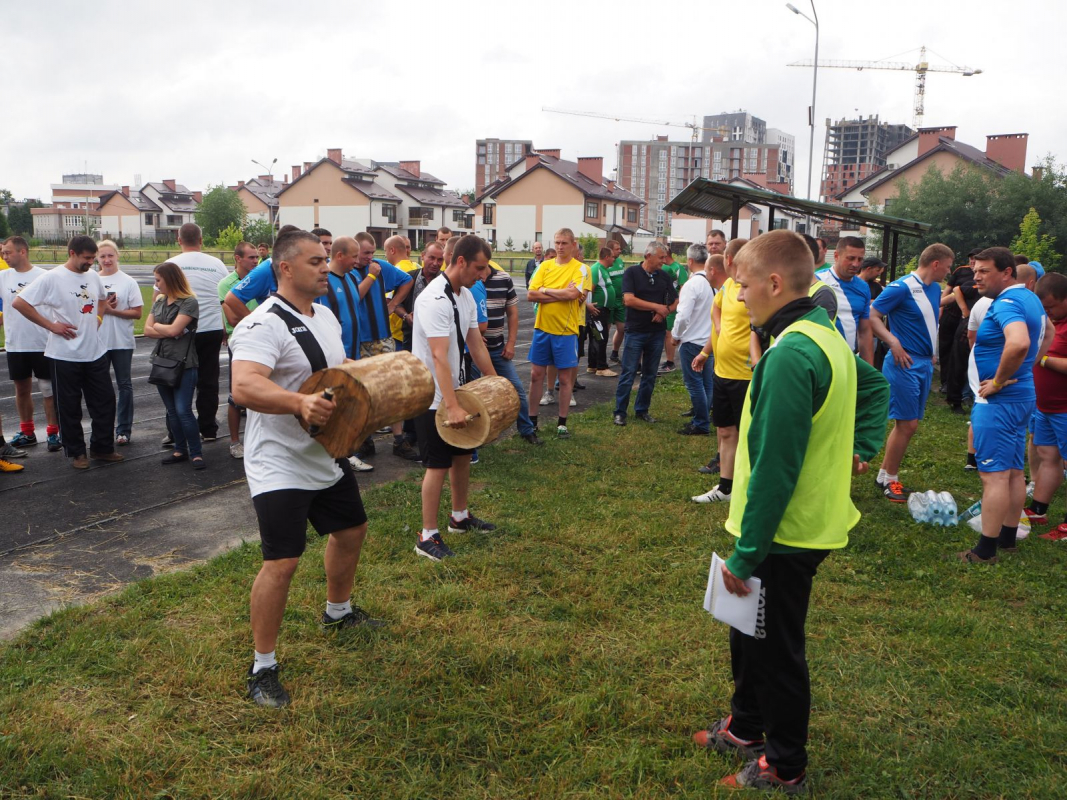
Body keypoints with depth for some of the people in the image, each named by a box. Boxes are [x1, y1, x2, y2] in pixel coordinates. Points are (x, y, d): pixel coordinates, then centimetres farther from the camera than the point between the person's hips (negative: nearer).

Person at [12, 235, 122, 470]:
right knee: (69, 407, 6)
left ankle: (102, 448, 22)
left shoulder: (93, 276, 6)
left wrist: (99, 317, 8)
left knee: (105, 402, 9)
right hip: (65, 355, -5)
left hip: (95, 352, 5)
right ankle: (76, 452, 19)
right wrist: (51, 325, -14)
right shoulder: (51, 278, -12)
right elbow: (19, 303, -13)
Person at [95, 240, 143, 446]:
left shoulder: (128, 282, -2)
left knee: (124, 385, 4)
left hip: (122, 342, -2)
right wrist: (99, 308, -10)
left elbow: (137, 313, -5)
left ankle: (123, 430, 10)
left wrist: (112, 311, -16)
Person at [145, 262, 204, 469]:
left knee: (183, 411, -9)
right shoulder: (159, 301, 12)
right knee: (171, 411, 10)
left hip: (183, 364, -7)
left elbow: (174, 329, -17)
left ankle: (196, 452, 1)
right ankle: (180, 450, 20)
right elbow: (147, 330, 5)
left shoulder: (189, 302, -10)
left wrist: (157, 326, 1)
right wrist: (168, 331, -9)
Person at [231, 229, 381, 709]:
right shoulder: (264, 324, -22)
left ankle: (338, 612, 49)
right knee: (282, 563, -11)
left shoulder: (325, 317, 8)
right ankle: (263, 669, 7)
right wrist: (300, 403, -53)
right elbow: (244, 387, -37)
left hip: (327, 456, 9)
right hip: (279, 466, -9)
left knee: (351, 530, 23)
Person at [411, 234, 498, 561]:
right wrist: (452, 406, -35)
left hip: (455, 389, 9)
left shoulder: (466, 296, 6)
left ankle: (460, 516, 35)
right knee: (438, 464, -4)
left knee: (462, 453, 18)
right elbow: (439, 356, -31)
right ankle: (427, 537, 7)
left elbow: (476, 344, 12)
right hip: (431, 397, -9)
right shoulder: (435, 299, -24)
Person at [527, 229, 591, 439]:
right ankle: (531, 419, 20)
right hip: (542, 328, 4)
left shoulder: (581, 269, -5)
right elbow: (531, 295, -5)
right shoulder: (545, 266, 6)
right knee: (536, 374, 8)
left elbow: (573, 293, -22)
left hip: (566, 330, -3)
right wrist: (562, 294, -13)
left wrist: (546, 290, -10)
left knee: (565, 378, 5)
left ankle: (562, 423, 16)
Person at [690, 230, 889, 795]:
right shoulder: (826, 335, 5)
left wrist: (746, 553, -20)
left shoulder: (790, 355, -26)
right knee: (750, 630, 24)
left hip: (784, 534, -9)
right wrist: (860, 447, 13)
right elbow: (876, 387, 24)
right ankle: (746, 727, 44)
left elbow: (773, 468, -27)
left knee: (775, 649, 9)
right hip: (812, 521, 9)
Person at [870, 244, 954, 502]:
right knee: (907, 424, -6)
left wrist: (932, 351, 16)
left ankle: (885, 475, 23)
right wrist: (893, 342, -24)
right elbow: (872, 315, -18)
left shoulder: (935, 288, 11)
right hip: (905, 364, -8)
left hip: (925, 364, 8)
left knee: (908, 424, 12)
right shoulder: (902, 287, -14)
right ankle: (890, 480, 8)